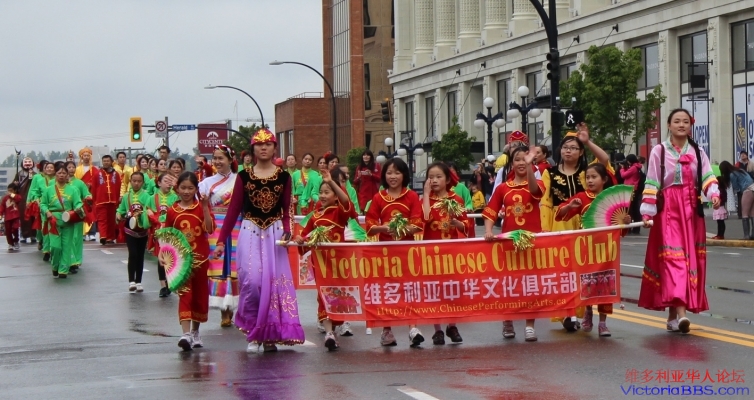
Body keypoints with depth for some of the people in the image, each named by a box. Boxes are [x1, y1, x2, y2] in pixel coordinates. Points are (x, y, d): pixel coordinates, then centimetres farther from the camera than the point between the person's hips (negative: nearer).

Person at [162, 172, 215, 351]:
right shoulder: (172, 211, 1)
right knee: (185, 294, -11)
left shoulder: (201, 207, -1)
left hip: (201, 258, 1)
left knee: (200, 295, 10)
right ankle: (186, 334, -19)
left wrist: (205, 207, -21)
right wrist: (162, 254, -2)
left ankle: (195, 332, 26)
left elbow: (210, 229, -15)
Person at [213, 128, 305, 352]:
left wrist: (287, 232, -12)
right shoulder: (244, 176, 3)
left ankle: (270, 335, 9)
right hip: (250, 234, -1)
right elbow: (233, 210, 3)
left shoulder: (283, 177, 5)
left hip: (275, 234, 1)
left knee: (274, 282, -1)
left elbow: (286, 211, 7)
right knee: (252, 281, -12)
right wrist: (221, 241, -1)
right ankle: (252, 333, 4)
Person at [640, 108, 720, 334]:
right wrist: (647, 212, -8)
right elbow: (651, 184, -1)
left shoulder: (698, 152, 11)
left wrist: (714, 194, -22)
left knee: (691, 258, 2)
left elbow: (707, 177, -2)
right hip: (668, 210, -4)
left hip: (691, 210, 4)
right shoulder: (659, 151, 2)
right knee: (673, 256, -15)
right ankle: (679, 312, -26)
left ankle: (674, 314, 11)